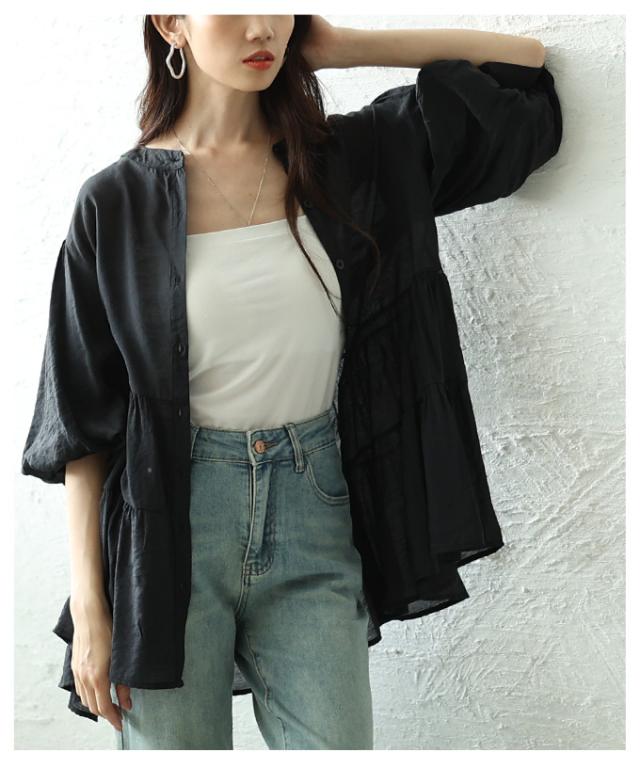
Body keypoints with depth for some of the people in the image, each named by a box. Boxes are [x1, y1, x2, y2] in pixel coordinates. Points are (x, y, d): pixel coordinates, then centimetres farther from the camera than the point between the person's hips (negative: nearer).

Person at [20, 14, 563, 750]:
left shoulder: (353, 159, 4)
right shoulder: (119, 200, -2)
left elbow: (524, 66, 8)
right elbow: (82, 419, -1)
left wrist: (344, 46, 3)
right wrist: (88, 610, -4)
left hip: (315, 518, 2)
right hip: (171, 530, -1)